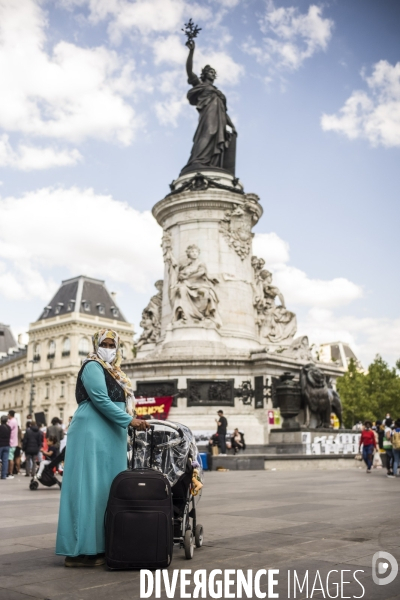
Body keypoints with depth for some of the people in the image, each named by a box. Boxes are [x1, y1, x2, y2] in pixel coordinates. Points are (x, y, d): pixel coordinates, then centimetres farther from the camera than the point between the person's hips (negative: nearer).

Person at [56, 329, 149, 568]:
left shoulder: (113, 372, 21)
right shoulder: (92, 367, -6)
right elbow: (100, 400, -16)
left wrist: (128, 424, 10)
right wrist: (130, 420, -18)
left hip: (110, 436, 9)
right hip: (92, 435, -9)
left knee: (107, 489, 8)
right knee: (90, 488, -10)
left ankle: (100, 546, 12)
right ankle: (80, 551, -7)